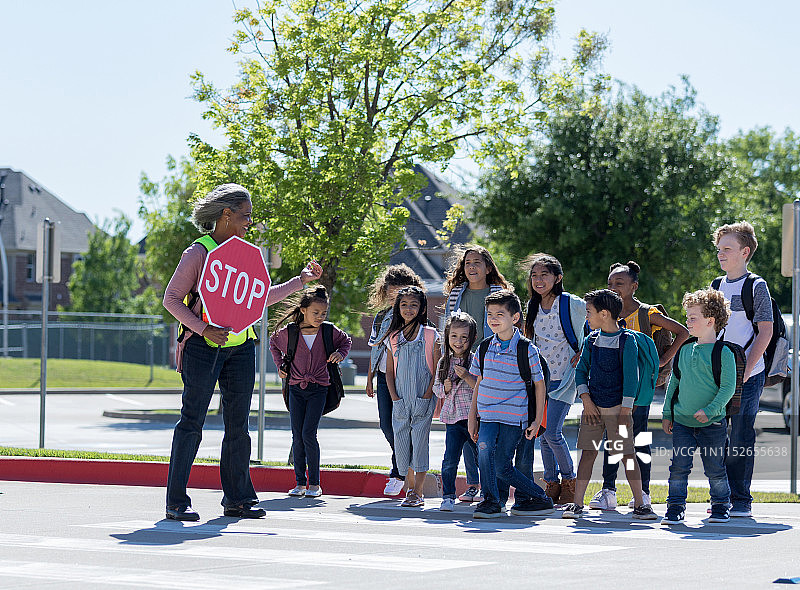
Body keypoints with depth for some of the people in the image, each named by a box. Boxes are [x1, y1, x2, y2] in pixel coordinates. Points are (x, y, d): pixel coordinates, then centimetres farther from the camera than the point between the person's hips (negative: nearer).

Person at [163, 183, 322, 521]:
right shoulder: (198, 253, -7)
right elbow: (172, 298, -6)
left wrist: (301, 281, 20)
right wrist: (203, 329, -17)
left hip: (240, 347, 6)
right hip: (203, 347, -6)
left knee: (238, 424, 7)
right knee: (192, 422, -5)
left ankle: (238, 498, 14)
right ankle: (176, 502, -1)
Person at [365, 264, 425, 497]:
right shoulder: (381, 317, 13)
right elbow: (374, 348, 19)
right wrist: (369, 379, 16)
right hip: (384, 376, 5)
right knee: (386, 425, 0)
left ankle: (398, 474, 3)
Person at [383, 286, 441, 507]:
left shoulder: (431, 335, -2)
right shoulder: (394, 338, 9)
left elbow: (437, 370, -3)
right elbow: (389, 372, 12)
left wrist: (426, 397, -10)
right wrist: (395, 398, 0)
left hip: (423, 400, -4)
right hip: (401, 402, 4)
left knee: (420, 440, -8)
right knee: (401, 441, 2)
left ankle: (419, 492, -3)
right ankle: (410, 488, 17)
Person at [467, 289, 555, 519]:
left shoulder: (527, 350, -4)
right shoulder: (485, 348, 8)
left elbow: (539, 384, 3)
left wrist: (537, 420, 0)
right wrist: (472, 417, 14)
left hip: (514, 416, -4)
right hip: (488, 414, 4)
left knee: (502, 467, -6)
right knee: (485, 447, -22)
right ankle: (490, 501, -13)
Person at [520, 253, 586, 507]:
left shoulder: (572, 304, -9)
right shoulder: (533, 307, 9)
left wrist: (583, 354, -4)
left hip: (563, 377, -6)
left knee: (552, 432, -14)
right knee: (542, 434, 4)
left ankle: (569, 480, 5)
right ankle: (552, 485, 15)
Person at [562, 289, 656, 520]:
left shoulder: (627, 340, -5)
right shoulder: (591, 340, 9)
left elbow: (631, 377, -7)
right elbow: (581, 371, 12)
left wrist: (625, 411, -10)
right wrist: (587, 401, -1)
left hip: (617, 407, -4)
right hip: (593, 407, 4)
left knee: (627, 455, -3)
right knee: (587, 454, 1)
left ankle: (640, 504, 5)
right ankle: (577, 503, 2)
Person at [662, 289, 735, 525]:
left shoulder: (723, 352, -8)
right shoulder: (685, 349, 9)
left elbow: (728, 387, -11)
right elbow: (674, 381, 16)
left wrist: (710, 410, -20)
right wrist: (667, 413, 12)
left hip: (711, 423, -4)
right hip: (682, 421, 4)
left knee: (715, 468, 5)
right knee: (679, 466, -1)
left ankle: (720, 507, 21)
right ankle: (675, 509, 6)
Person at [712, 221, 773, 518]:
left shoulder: (756, 286, -3)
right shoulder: (717, 286, 14)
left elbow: (765, 332, -7)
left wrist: (746, 370, -14)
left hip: (747, 374, -6)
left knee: (741, 437, -4)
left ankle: (741, 501, 1)